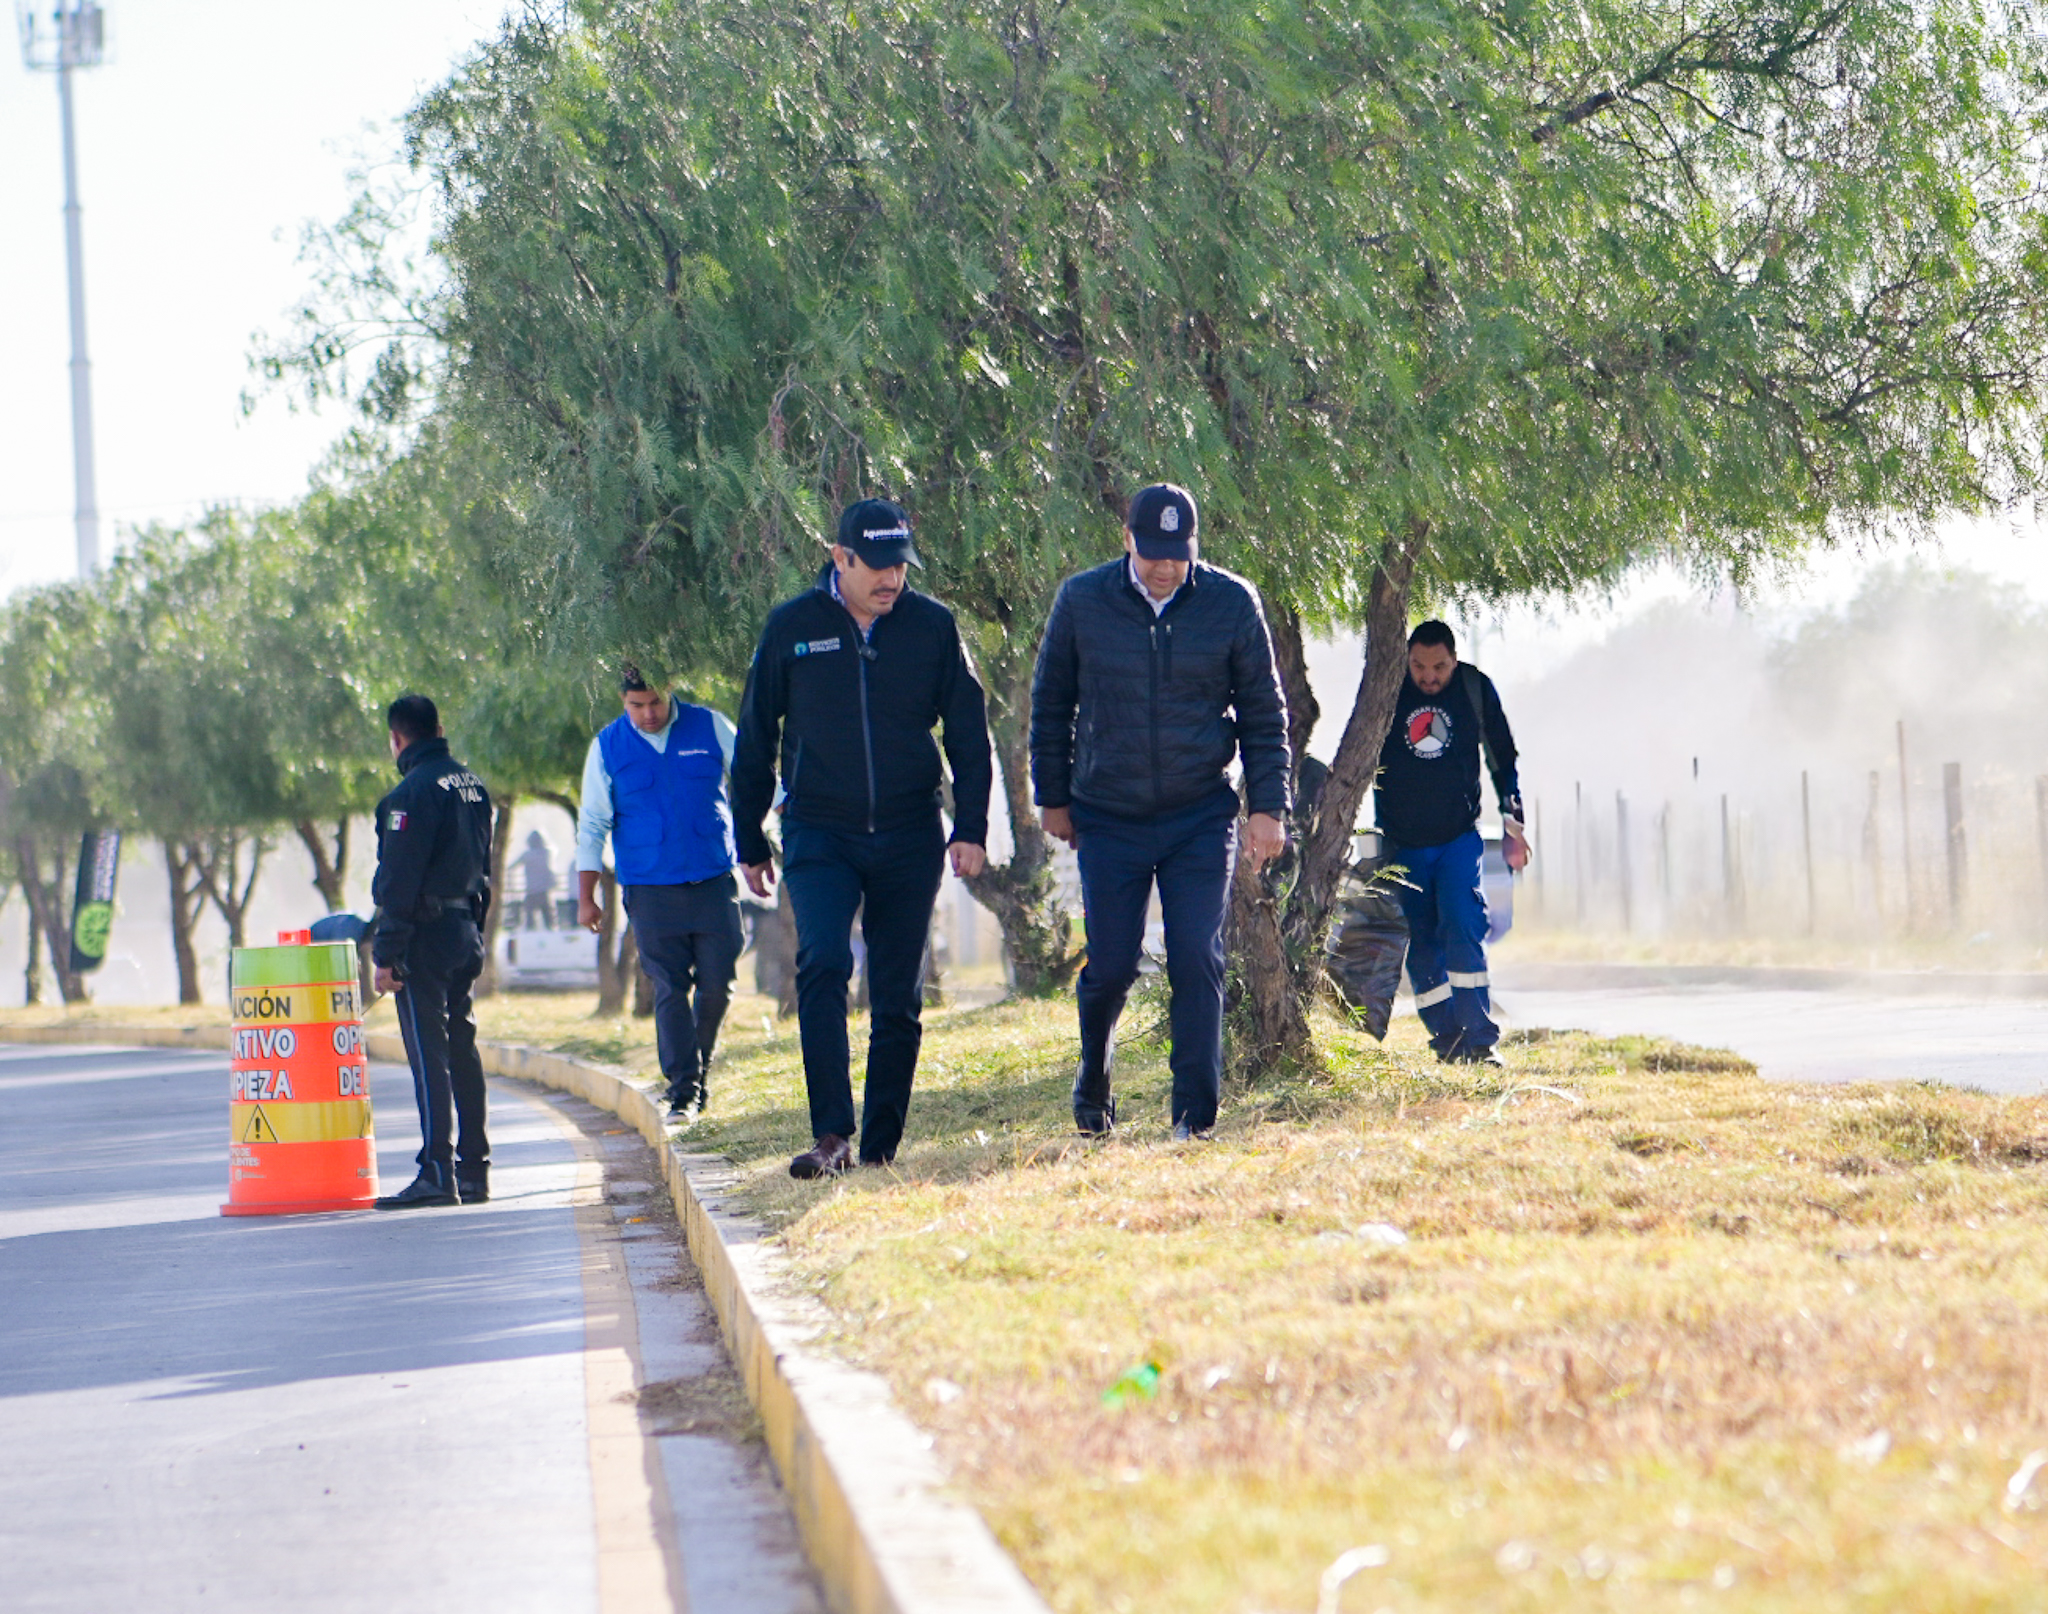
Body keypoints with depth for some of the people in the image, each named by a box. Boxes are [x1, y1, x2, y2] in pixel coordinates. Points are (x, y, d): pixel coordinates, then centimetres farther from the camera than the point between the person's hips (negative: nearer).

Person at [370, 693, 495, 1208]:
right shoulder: (472, 785, 12)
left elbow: (400, 878, -17)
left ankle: (438, 1173, -11)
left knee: (429, 1054, -8)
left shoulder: (415, 790, -15)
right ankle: (473, 1170, 15)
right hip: (466, 931, 8)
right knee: (461, 1049, 12)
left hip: (426, 934, -8)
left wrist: (386, 952, -15)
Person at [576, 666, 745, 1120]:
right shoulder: (608, 747, 4)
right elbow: (592, 824, 8)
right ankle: (683, 1089, -4)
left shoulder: (710, 728, 3)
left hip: (713, 882, 1)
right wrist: (586, 897, 4)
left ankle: (699, 1070, 21)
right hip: (650, 890, -1)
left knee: (717, 984, -2)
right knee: (671, 988, -7)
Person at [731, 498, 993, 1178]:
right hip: (819, 835, -2)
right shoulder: (792, 628, -1)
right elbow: (755, 741, 7)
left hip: (909, 838, 2)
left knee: (899, 998, 4)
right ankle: (831, 1137, -24)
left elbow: (969, 733, 8)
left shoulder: (933, 627, 0)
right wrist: (750, 842, 9)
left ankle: (880, 1150, 14)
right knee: (823, 966, -22)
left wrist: (971, 828, -1)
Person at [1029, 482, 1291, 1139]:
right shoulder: (1082, 600, -4)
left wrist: (1268, 807, -1)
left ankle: (1196, 1112, -1)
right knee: (1109, 965, 2)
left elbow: (1263, 712, 5)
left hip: (1201, 818, 0)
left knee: (1198, 962, -7)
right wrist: (1052, 797, 10)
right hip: (1109, 818, 0)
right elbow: (1050, 703, 9)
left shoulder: (1232, 603, -4)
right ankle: (1093, 1082, 29)